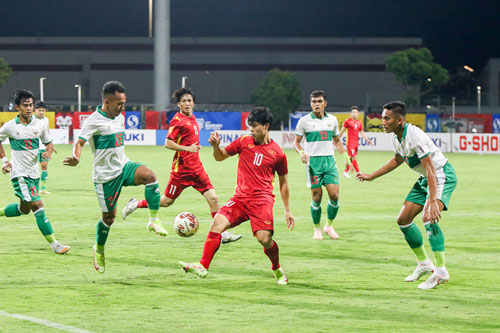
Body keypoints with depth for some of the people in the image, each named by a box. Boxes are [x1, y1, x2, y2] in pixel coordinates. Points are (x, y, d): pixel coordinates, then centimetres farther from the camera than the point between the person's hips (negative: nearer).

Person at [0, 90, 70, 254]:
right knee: (37, 205, -14)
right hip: (20, 173, -6)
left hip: (34, 173, 6)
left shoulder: (39, 125, 1)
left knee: (24, 209, 16)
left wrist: (48, 152, -9)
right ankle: (54, 243, -13)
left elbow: (49, 142, 13)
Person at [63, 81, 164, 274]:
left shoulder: (119, 118, 9)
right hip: (105, 174, -6)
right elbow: (80, 142, -22)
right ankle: (99, 249, 29)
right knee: (109, 216, 3)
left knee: (149, 175, -25)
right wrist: (76, 158, -42)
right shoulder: (94, 121, -14)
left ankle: (154, 221, -19)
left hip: (123, 166, 6)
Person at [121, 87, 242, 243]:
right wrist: (187, 148, -25)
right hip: (181, 168, -7)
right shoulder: (178, 120, -12)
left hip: (196, 168, 7)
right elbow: (168, 143, -18)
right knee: (167, 201, 5)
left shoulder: (192, 118, 12)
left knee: (213, 198, -4)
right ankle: (135, 204, 25)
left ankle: (223, 233, -2)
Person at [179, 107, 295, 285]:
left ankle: (277, 269, 14)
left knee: (265, 239, -17)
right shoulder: (244, 141, 7)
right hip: (240, 197, 3)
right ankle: (202, 266, -19)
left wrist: (287, 210, 12)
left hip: (262, 200, -3)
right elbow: (220, 157, 17)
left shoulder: (277, 153, 2)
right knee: (217, 224, -19)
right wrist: (216, 146, -7)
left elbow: (283, 182, 12)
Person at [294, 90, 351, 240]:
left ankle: (329, 225, 13)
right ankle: (317, 229, 13)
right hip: (313, 161, -3)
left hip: (329, 160, 3)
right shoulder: (304, 121, 0)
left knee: (334, 195, -7)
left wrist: (345, 155, 7)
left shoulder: (332, 120, 10)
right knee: (317, 197, -4)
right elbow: (297, 141, 5)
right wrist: (301, 152, -15)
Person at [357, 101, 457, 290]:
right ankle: (424, 264, 22)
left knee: (428, 218, -29)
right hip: (424, 179, 10)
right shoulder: (396, 137, 0)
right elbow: (398, 159, 22)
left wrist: (433, 201, -40)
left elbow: (430, 169, -33)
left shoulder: (415, 136, -28)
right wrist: (371, 176, 25)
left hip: (442, 175, -10)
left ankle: (441, 272, -26)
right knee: (403, 220, 8)